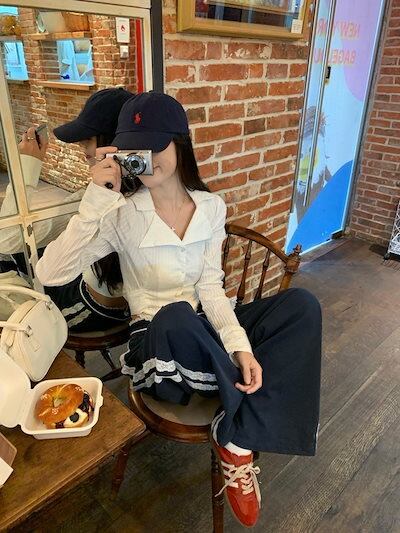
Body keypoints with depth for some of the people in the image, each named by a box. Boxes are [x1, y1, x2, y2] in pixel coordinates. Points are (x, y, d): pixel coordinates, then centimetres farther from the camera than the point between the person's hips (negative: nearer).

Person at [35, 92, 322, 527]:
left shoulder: (212, 207, 1)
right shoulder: (121, 215, -9)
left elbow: (211, 287, -3)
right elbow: (50, 273, -19)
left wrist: (240, 345, -18)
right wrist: (96, 200, -26)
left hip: (206, 334, 4)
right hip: (159, 345, -3)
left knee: (301, 305, -16)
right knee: (177, 315, -39)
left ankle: (238, 438, -12)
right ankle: (251, 416, -10)